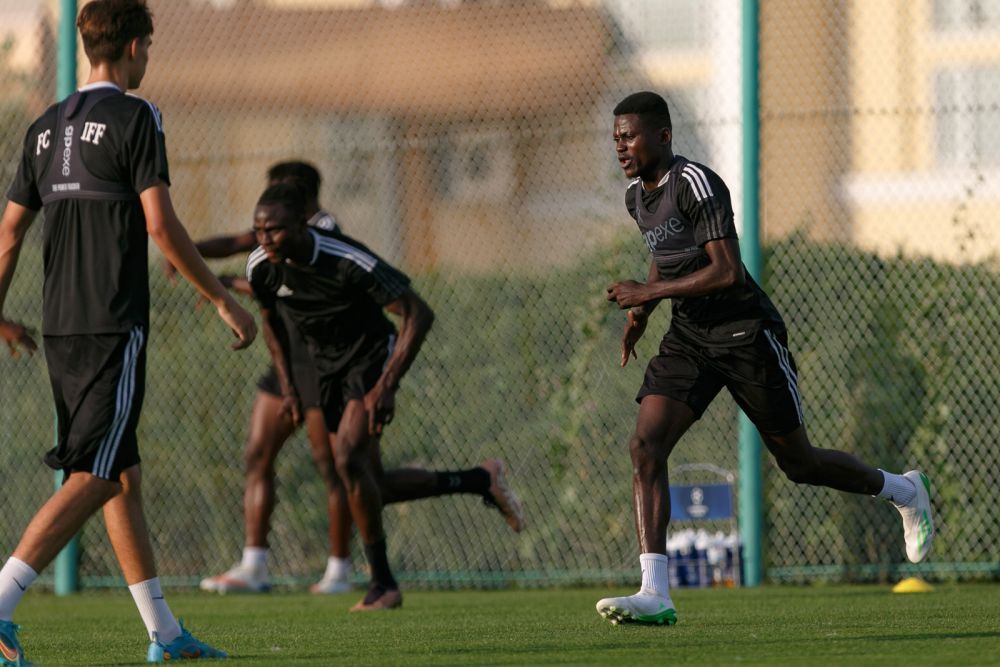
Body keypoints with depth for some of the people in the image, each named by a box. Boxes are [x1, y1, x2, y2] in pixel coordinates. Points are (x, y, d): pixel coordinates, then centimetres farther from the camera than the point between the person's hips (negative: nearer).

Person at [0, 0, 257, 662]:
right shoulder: (134, 117, -8)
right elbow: (161, 224, -13)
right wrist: (224, 300, -5)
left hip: (60, 326, 8)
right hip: (114, 327, -8)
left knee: (125, 476, 13)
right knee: (94, 478, -9)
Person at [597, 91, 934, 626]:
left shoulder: (694, 183, -20)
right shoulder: (637, 195, 7)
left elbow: (727, 270, -26)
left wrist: (649, 293, -25)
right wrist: (641, 312, 11)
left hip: (746, 335, -7)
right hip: (688, 337, 7)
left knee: (798, 463, 5)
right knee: (645, 446, -14)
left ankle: (904, 492, 33)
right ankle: (655, 595, -18)